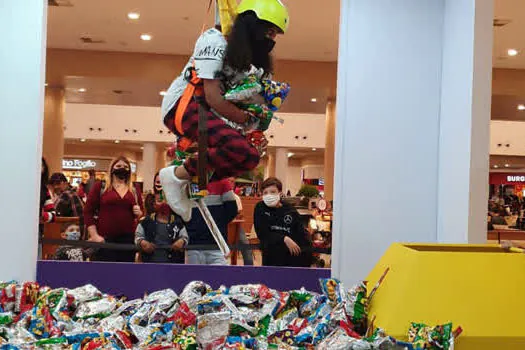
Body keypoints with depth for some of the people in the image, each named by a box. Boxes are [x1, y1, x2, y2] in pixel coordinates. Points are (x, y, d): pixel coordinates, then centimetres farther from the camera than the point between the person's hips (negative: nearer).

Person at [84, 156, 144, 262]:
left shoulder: (134, 191, 13)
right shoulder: (100, 186, 3)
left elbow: (141, 214, 22)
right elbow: (88, 211, -1)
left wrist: (138, 213, -2)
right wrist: (94, 235, -9)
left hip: (128, 239, 4)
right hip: (104, 239, -3)